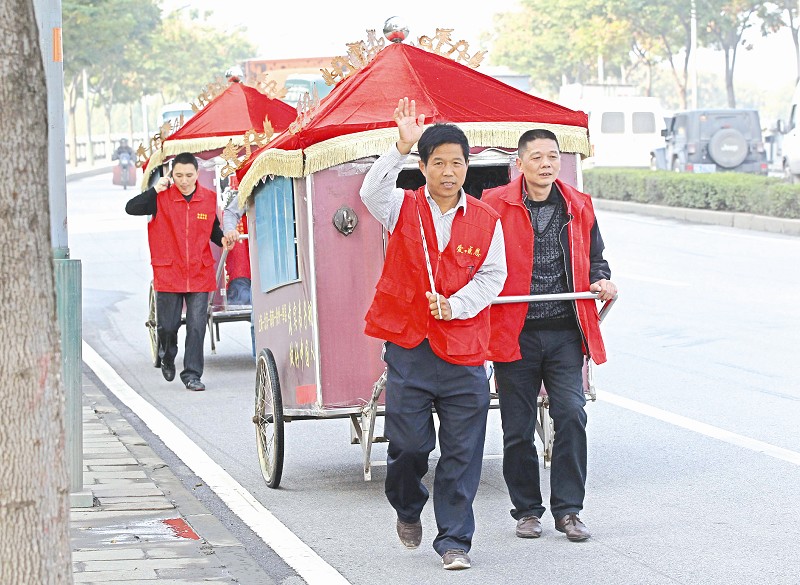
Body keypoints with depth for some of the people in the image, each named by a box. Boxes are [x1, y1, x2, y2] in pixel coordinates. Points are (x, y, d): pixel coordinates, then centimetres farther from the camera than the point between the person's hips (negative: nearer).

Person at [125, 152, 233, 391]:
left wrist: (222, 239, -2)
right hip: (168, 273, -1)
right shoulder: (161, 198, -3)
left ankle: (192, 374, 5)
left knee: (196, 326, -3)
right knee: (167, 325, 6)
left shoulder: (209, 199, 5)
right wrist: (154, 190, -19)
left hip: (200, 274, 1)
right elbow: (131, 208, -11)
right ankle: (167, 357, 38)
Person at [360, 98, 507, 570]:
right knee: (409, 443, 3)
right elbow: (372, 192, -19)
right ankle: (408, 510, 33)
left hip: (464, 351, 1)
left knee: (462, 451, 0)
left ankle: (454, 540, 9)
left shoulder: (486, 220, 5)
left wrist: (455, 305, -10)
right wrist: (402, 148, -30)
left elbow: (492, 276, 6)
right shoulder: (404, 208, 2)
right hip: (409, 347, -1)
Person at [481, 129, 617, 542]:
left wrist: (602, 281, 4)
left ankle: (568, 510, 1)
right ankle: (527, 511, 18)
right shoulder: (494, 206, -1)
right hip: (514, 334, -2)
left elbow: (593, 257, 23)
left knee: (571, 416, -9)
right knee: (518, 428, 4)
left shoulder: (578, 207, 10)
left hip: (565, 333, 2)